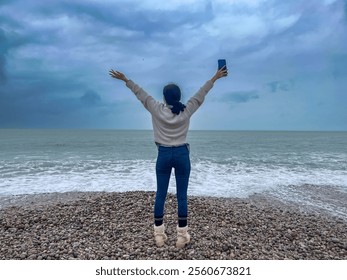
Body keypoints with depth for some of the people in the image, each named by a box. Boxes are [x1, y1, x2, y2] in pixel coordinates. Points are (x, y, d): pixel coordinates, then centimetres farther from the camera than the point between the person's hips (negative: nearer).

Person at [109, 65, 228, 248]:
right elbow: (201, 93, 6)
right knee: (182, 195, 6)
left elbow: (140, 94, 4)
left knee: (160, 194, 10)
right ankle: (182, 236, 14)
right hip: (182, 154, 0)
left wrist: (125, 80, 16)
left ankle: (159, 235, 20)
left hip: (164, 155, 0)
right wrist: (215, 77, 18)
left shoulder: (157, 110, -5)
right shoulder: (186, 111, -4)